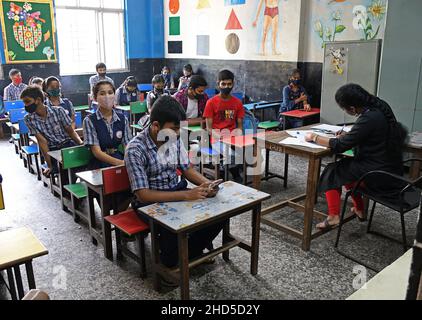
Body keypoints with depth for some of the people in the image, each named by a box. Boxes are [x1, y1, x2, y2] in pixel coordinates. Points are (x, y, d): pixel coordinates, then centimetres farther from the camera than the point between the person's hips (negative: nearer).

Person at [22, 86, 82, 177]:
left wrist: (81, 144, -20)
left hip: (68, 144, 1)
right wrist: (50, 165, -14)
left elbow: (71, 131, -1)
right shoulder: (29, 119, -4)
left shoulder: (58, 111, -7)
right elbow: (42, 141, -8)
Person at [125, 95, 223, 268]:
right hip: (151, 202, -5)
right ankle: (170, 264, 1)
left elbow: (187, 169, 9)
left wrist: (207, 183, -13)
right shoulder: (135, 149, -21)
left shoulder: (174, 139, -2)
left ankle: (191, 251, 12)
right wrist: (186, 195, -30)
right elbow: (143, 195, -24)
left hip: (178, 193, 6)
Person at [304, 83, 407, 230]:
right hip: (390, 166, 9)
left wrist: (315, 137, -10)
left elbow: (339, 146, -23)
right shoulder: (379, 106, 1)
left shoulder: (369, 119, -26)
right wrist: (347, 135, 3)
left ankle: (334, 216, 3)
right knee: (346, 165, 23)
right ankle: (359, 209, 27)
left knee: (332, 172, 2)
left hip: (381, 176, -9)